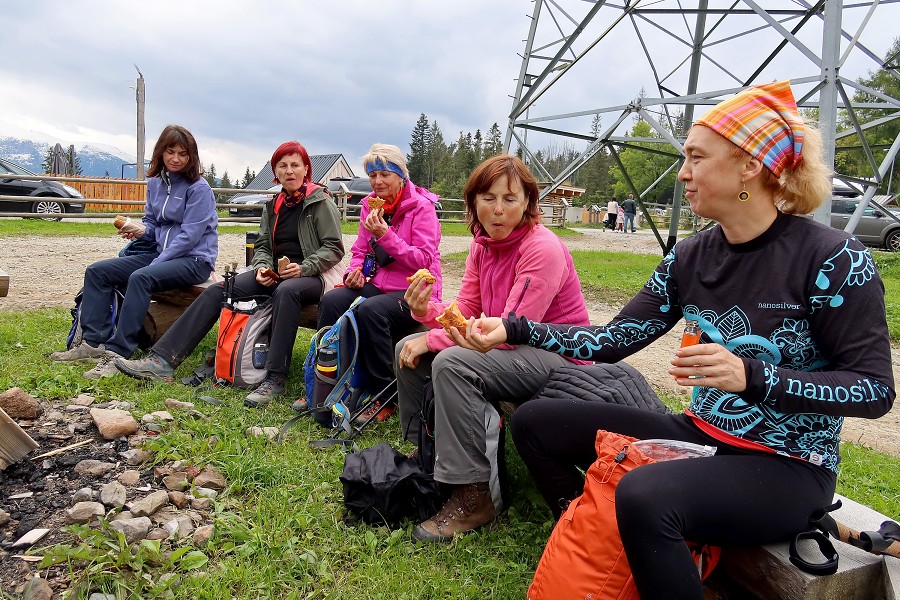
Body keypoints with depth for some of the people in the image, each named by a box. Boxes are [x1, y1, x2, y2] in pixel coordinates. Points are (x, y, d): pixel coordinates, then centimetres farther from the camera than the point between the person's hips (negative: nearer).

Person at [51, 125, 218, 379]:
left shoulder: (198, 188, -11)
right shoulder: (155, 182, 11)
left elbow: (189, 236, -16)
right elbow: (151, 224, 17)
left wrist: (156, 264, -18)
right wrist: (140, 230, -8)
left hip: (195, 260, -8)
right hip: (162, 255, 8)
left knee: (140, 278, -34)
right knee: (96, 271, -1)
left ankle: (117, 353, -30)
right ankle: (93, 342, -6)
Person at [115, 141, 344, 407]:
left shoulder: (321, 202, -1)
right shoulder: (272, 205, 17)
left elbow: (334, 249, -6)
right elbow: (262, 246, 18)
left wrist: (303, 268, -19)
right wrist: (263, 267, -5)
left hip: (311, 276, -6)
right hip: (275, 275, 6)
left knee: (286, 291, -41)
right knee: (217, 291, -12)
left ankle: (275, 378, -40)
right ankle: (163, 360, -17)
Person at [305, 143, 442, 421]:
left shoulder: (422, 207, -8)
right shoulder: (370, 205, 12)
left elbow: (424, 260, -15)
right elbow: (360, 250, 19)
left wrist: (385, 235, -21)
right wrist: (354, 270, -4)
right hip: (378, 284, 6)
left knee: (370, 310, -34)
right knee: (331, 301, -20)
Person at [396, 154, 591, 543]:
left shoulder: (542, 249, -21)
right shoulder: (483, 246, 3)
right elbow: (465, 314, 3)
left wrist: (432, 340, -21)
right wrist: (427, 311, -20)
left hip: (558, 358, -8)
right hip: (510, 352, 9)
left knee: (452, 363, -31)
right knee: (408, 349, 2)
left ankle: (473, 497, -21)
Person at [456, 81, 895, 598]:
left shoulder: (834, 259, -16)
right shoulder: (691, 258, 0)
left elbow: (875, 389, -15)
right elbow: (616, 340, 0)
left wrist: (751, 376, -30)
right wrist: (514, 330, -9)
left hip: (788, 467, -6)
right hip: (700, 436, 7)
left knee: (645, 496, -38)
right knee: (535, 421, 4)